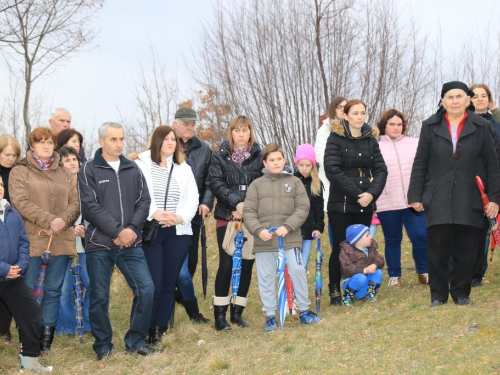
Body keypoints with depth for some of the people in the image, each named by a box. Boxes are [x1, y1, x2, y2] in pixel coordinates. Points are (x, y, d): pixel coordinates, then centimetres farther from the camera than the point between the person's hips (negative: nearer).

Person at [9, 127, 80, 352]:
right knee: (28, 289, -2)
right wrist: (50, 220, -17)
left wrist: (62, 221, -13)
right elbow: (20, 202, -8)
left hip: (61, 239, 3)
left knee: (53, 290, 3)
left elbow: (75, 203, 7)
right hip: (32, 239, -3)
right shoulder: (20, 172, 5)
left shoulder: (65, 174, 17)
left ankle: (46, 340, 8)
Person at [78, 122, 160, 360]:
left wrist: (131, 229, -11)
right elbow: (89, 206, -10)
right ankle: (103, 347, 17)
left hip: (131, 244, 3)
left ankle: (136, 342, 9)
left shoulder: (133, 170, 11)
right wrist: (117, 231, -15)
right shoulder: (89, 170, -1)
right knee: (99, 297, 2)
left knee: (146, 289, -5)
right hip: (100, 244, -3)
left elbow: (144, 202, 5)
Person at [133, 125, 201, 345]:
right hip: (150, 231, -4)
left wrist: (180, 217, -10)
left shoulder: (183, 168, 14)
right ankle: (147, 330, 4)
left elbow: (192, 199, 7)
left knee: (169, 283, 5)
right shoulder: (142, 165, 1)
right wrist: (155, 214, -22)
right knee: (153, 283, -9)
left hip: (178, 232, 4)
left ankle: (160, 330, 14)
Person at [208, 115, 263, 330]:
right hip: (227, 217, -2)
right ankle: (220, 313, 2)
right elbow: (216, 184, -5)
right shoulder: (220, 157, 4)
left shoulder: (259, 156, 6)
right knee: (226, 264, -7)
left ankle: (237, 311, 15)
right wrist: (236, 203, -15)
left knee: (246, 264, 4)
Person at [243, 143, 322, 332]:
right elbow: (248, 211, 2)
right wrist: (258, 230, -14)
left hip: (290, 238, -1)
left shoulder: (295, 182, 6)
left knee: (297, 271, -6)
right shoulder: (257, 184, 6)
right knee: (266, 277, 6)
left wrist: (287, 226, -13)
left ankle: (304, 311, 10)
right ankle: (270, 315, 17)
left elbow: (303, 208, -1)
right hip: (264, 240, 1)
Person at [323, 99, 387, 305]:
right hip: (341, 204, -4)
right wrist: (356, 194, -16)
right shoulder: (336, 138, -4)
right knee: (340, 248, 0)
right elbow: (332, 170, -13)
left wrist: (372, 193, -12)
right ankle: (335, 292, 8)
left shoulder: (371, 139, 11)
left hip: (366, 204, 4)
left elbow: (381, 169, 6)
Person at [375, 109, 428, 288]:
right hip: (387, 204, -1)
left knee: (420, 236, -6)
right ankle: (394, 276, 19)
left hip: (414, 201, 1)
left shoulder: (415, 144, 10)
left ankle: (423, 273, 12)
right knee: (392, 240, 7)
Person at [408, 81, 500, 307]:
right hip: (438, 201, 0)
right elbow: (420, 164, 7)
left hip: (470, 201, 0)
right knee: (437, 252, 0)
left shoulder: (481, 127, 5)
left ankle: (461, 293, 20)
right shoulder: (430, 127, 6)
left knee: (466, 252, 4)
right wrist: (415, 196, 2)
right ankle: (438, 294, 14)